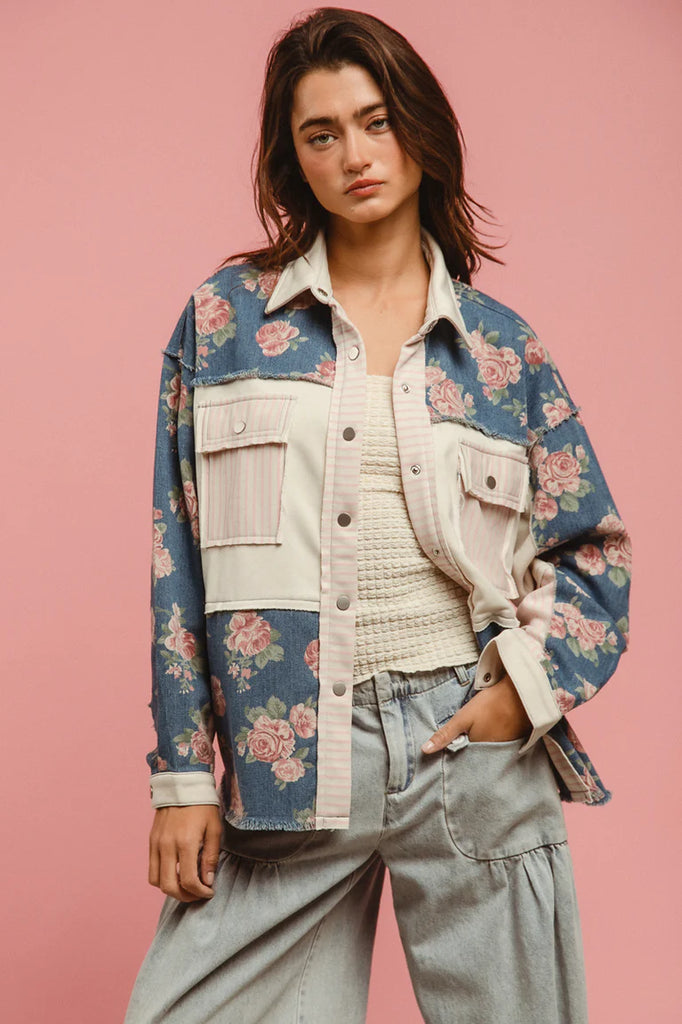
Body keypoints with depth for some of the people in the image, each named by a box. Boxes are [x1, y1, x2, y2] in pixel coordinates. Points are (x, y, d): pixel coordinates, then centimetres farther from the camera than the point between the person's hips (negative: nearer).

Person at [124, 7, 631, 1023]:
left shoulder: (501, 345, 5)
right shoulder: (225, 315, 4)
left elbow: (598, 550, 11)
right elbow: (182, 557, 3)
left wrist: (529, 687, -6)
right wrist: (184, 773, -1)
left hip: (473, 742, 1)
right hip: (282, 754, 0)